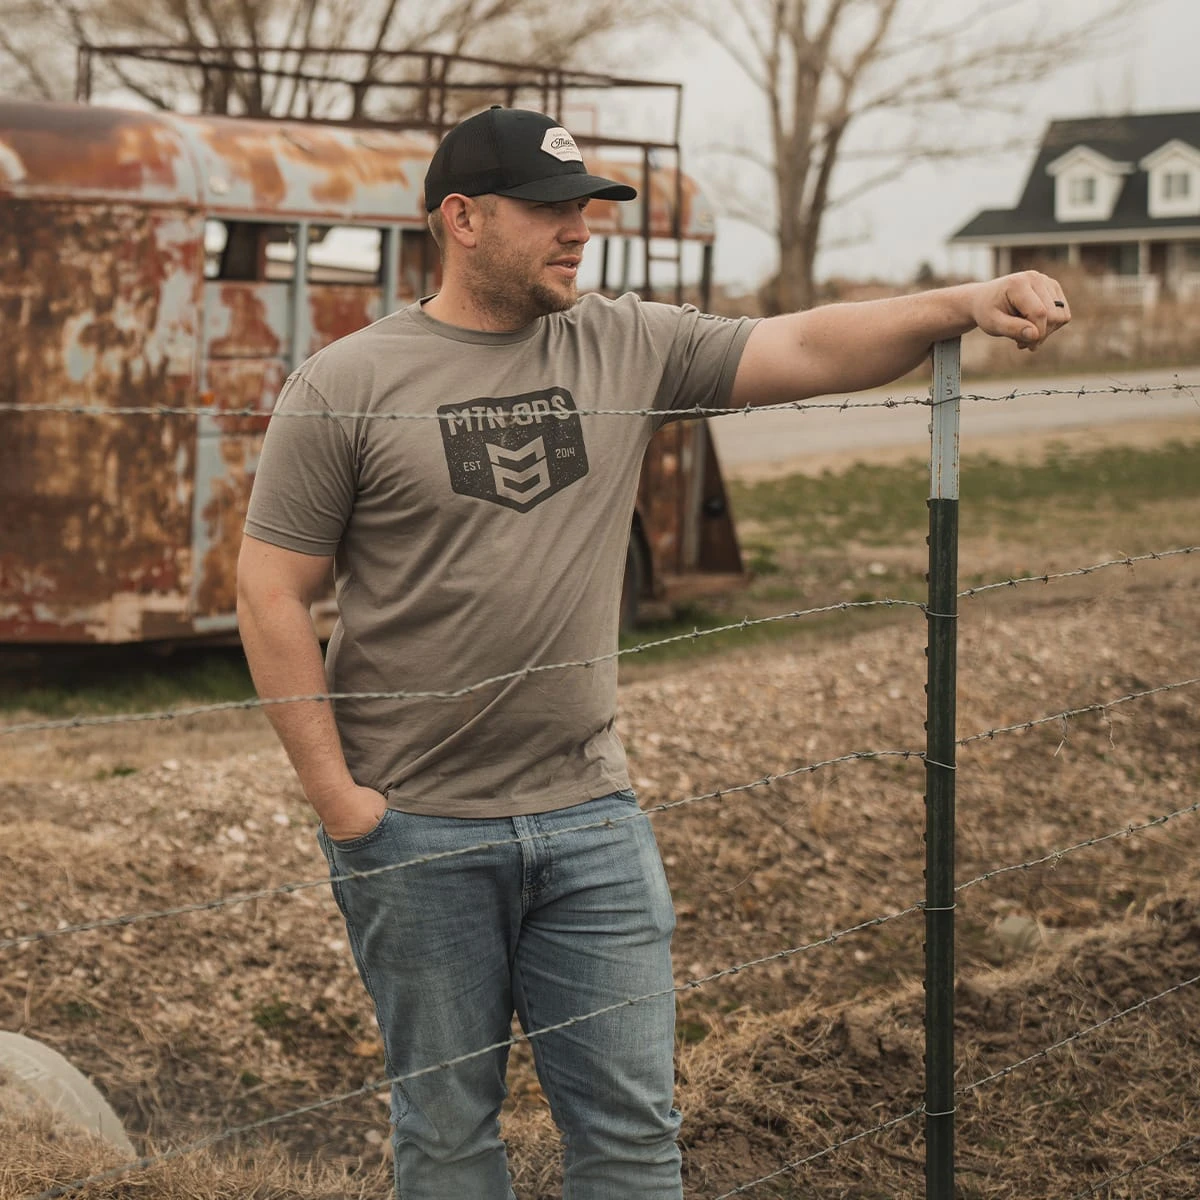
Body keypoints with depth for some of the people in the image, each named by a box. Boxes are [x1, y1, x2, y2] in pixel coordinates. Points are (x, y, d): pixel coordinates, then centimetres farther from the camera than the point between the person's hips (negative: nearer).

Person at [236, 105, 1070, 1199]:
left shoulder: (628, 349, 5)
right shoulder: (345, 387, -5)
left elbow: (808, 350, -1)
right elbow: (272, 595, -5)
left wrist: (962, 305, -18)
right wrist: (334, 792, -10)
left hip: (592, 819, 3)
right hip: (415, 830, -3)